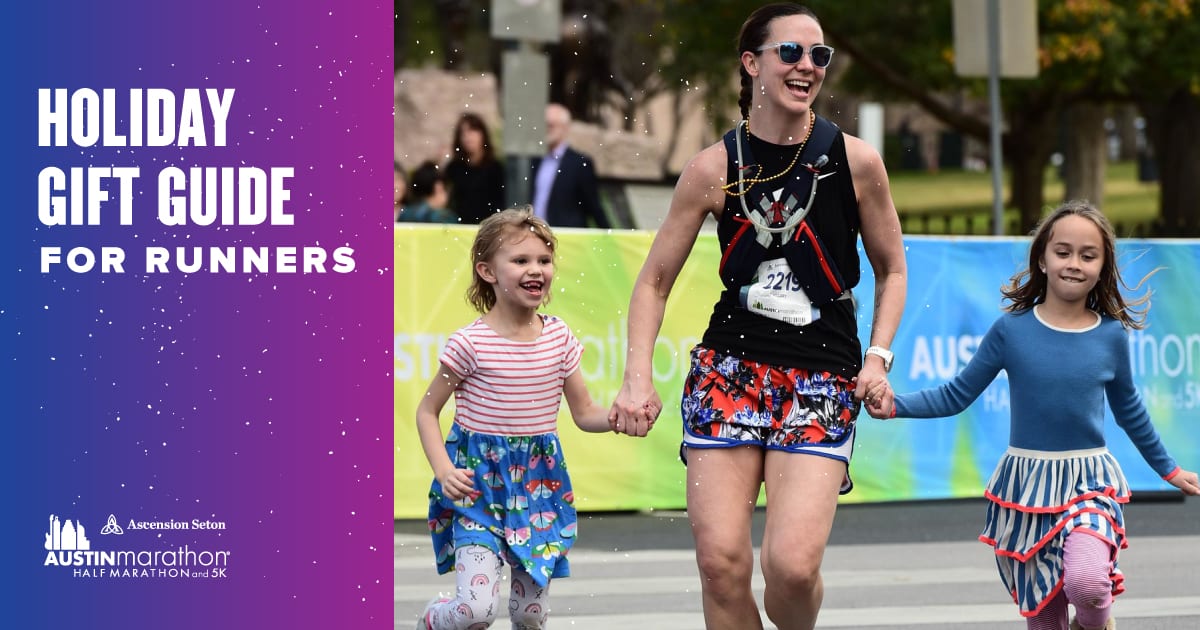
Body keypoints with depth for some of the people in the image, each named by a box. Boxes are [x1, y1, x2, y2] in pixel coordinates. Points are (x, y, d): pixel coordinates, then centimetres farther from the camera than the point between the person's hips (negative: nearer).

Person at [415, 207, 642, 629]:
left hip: (539, 482, 4)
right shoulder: (471, 344, -12)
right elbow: (427, 411, -3)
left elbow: (585, 414, 10)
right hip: (479, 483, -4)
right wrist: (443, 469, -16)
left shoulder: (559, 338, 1)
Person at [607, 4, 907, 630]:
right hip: (729, 368, 1)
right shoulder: (714, 168, 1)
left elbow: (891, 270, 14)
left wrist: (878, 357, -1)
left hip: (822, 380, -1)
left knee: (792, 566, -17)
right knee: (721, 562, -10)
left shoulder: (855, 161, 0)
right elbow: (654, 281, 8)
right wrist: (637, 380, -4)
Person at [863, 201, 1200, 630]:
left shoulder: (1111, 336, 0)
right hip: (1026, 483, 1)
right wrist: (895, 405, -14)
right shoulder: (1012, 330, -4)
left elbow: (1129, 411, 16)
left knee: (1085, 582, -27)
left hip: (1090, 485, -1)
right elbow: (956, 395, 0)